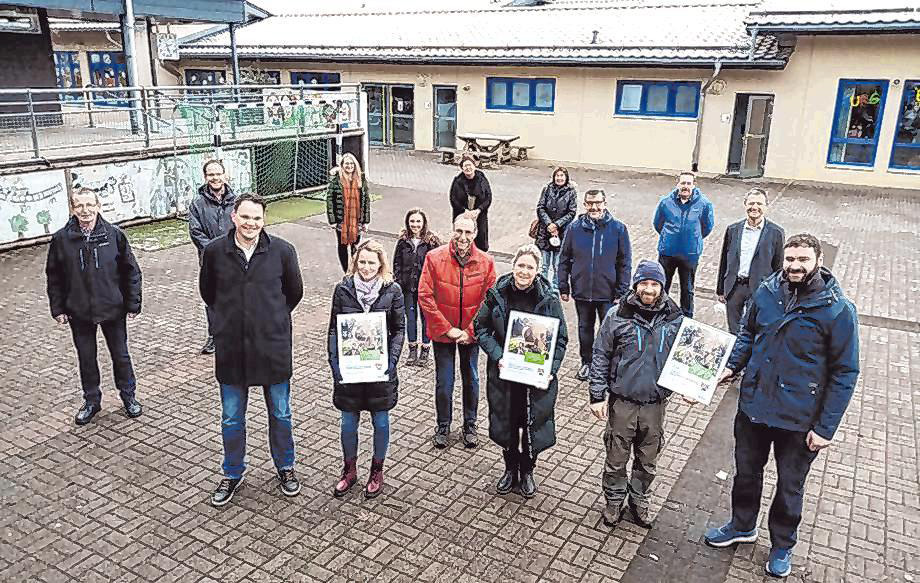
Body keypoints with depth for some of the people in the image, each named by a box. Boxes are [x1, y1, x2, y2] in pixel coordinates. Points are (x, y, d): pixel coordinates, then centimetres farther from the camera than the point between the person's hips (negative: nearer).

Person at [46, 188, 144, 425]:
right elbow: (54, 277, 3)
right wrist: (58, 308, 0)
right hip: (78, 312, 1)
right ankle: (91, 400, 31)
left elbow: (131, 270, -2)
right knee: (86, 358, 14)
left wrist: (133, 304, -4)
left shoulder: (114, 234, -7)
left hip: (113, 308, -1)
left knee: (121, 355, 11)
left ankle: (128, 396, 30)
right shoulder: (61, 239, -5)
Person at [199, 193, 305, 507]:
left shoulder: (282, 250, -10)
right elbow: (207, 291, 11)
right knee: (231, 418, 14)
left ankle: (285, 468, 37)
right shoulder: (215, 251, -7)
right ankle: (232, 474, 35)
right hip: (231, 348, 1)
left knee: (280, 414, 15)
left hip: (273, 347, -1)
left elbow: (294, 292, 5)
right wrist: (228, 319, 10)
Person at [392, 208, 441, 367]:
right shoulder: (403, 241, 2)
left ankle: (425, 350, 21)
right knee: (410, 317, 11)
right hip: (408, 286, 3)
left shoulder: (432, 241, -7)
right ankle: (412, 349, 25)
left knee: (425, 316, 7)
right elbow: (397, 263, 8)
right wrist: (398, 281, 2)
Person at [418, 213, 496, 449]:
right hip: (442, 332, -1)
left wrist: (470, 331, -11)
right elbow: (425, 296, -13)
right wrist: (447, 329, -15)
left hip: (471, 333, 1)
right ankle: (443, 426, 29)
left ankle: (470, 425, 35)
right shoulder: (434, 258, -13)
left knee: (471, 380, 15)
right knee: (444, 383, 7)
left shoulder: (485, 262, -9)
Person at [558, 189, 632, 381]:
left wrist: (621, 293, -7)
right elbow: (564, 259, 4)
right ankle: (586, 362, 35)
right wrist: (563, 287, 2)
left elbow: (625, 263, -4)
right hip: (581, 291, 2)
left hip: (608, 293, -2)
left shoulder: (618, 229, -6)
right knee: (585, 328, 17)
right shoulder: (575, 228, -3)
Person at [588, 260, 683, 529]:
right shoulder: (617, 316, -9)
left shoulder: (675, 319, -3)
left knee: (648, 459, 17)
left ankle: (639, 500, 38)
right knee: (617, 457, 12)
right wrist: (597, 395, -5)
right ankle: (614, 500, 33)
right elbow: (601, 357, -4)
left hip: (656, 403, 2)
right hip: (622, 400, -2)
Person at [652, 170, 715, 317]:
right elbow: (657, 223, 10)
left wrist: (694, 239, 11)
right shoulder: (666, 201, -7)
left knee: (687, 289, 14)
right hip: (667, 252, 1)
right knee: (662, 287, 12)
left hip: (690, 254, -1)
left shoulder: (704, 204, -10)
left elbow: (708, 227, 8)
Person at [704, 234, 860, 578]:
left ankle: (782, 545, 42)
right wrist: (732, 366, -5)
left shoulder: (838, 309, -18)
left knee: (789, 487, 18)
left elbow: (845, 373, -13)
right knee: (746, 472, 23)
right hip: (753, 407, 4)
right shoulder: (766, 292, -7)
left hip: (799, 419, -3)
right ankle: (742, 525, 48)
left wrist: (825, 427, -14)